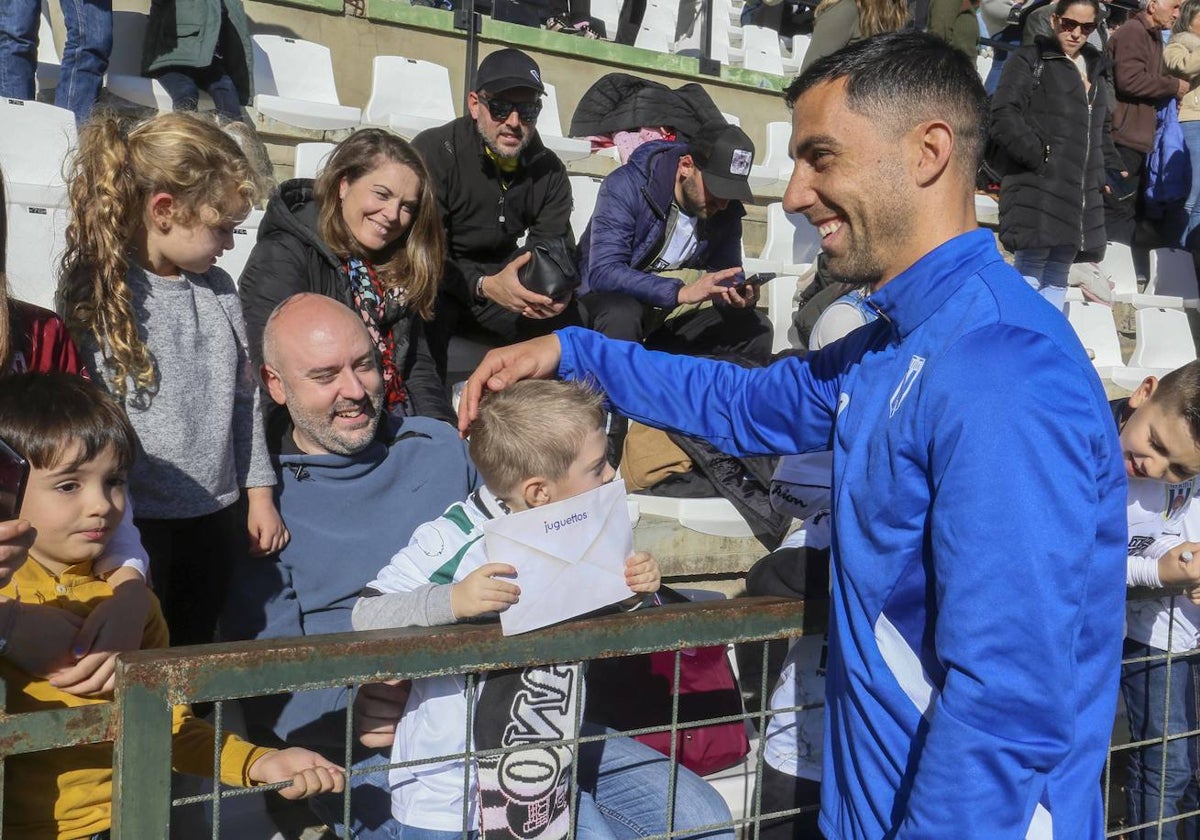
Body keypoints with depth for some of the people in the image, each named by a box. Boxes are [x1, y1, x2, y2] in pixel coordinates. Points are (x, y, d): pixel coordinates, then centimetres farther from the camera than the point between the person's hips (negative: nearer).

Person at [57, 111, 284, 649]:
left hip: (218, 518, 5)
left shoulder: (218, 290, 5)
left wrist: (259, 494, 11)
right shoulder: (94, 294, -12)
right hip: (137, 525, -5)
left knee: (196, 653, 18)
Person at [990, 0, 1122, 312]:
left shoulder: (1093, 69, 23)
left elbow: (1101, 131, 30)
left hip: (1081, 197, 7)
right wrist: (1040, 158, -16)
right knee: (1028, 276, -11)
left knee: (1056, 281, 7)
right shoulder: (1029, 61, 1)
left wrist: (1112, 169, 15)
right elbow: (1004, 119, -11)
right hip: (1037, 191, -7)